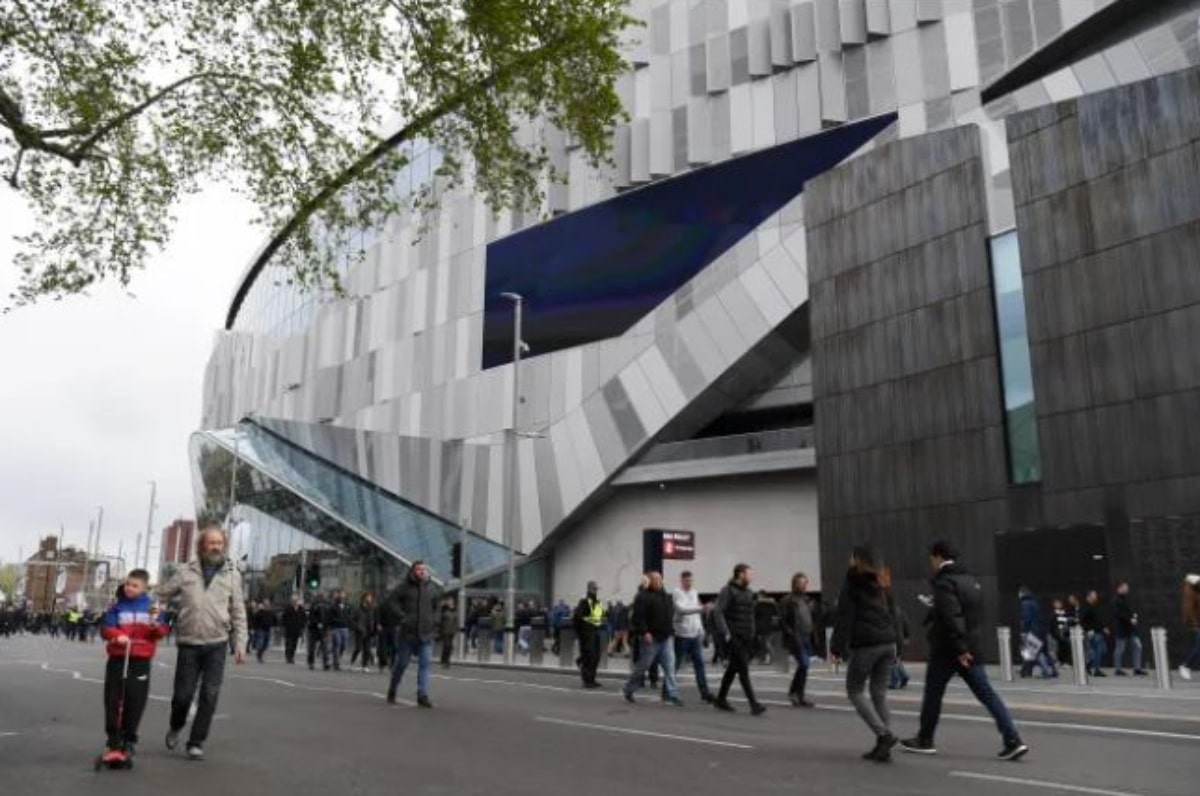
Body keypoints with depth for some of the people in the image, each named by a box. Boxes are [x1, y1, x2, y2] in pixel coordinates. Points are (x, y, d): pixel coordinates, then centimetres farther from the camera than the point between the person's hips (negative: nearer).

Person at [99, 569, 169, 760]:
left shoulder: (151, 607, 2)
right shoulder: (117, 606, 1)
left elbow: (162, 632, 1)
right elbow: (105, 628, -2)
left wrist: (155, 623, -20)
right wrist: (117, 636, -22)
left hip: (141, 661, 0)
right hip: (118, 659, 0)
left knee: (135, 702, 4)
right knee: (113, 701, 4)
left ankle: (128, 741, 19)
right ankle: (114, 741, 16)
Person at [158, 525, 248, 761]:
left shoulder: (232, 574, 2)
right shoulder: (185, 572, 1)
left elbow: (238, 613, 4)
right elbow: (162, 596, 9)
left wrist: (240, 644, 0)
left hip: (217, 646, 0)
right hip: (188, 644, 0)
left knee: (209, 696, -2)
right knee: (182, 695, 6)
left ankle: (196, 742, 13)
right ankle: (175, 728, 36)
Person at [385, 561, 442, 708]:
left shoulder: (433, 588, 5)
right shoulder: (405, 586, -5)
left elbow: (438, 604, 18)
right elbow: (393, 600, -2)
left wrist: (435, 620, 5)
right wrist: (402, 616, -12)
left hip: (426, 633, 2)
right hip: (407, 632, -2)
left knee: (425, 664, -6)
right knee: (401, 663, 9)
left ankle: (423, 696, -5)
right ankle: (392, 693, 30)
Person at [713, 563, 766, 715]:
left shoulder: (748, 593, 15)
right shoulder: (728, 591, -8)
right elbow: (718, 612, -15)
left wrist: (753, 635, 13)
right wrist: (726, 634, -20)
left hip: (746, 638, 8)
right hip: (734, 638, -8)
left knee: (733, 668, 14)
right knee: (743, 669, -11)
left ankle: (721, 699, 24)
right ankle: (753, 704, -12)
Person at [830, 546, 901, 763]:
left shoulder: (851, 585, -4)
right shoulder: (881, 585, 16)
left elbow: (844, 618, -9)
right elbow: (892, 615, 17)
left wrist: (837, 647, -7)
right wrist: (894, 643, 18)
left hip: (865, 645, -6)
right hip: (888, 643, 6)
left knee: (855, 691, 6)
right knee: (879, 693, 10)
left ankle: (884, 734, -8)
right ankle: (882, 746, 7)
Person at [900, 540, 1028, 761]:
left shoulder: (944, 583, -15)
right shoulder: (971, 580, 13)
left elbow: (952, 618, -26)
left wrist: (959, 648, -26)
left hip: (947, 650, -8)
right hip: (973, 648, 8)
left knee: (933, 694, 7)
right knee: (987, 694, 4)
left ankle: (924, 740, 18)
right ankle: (1013, 740, -5)